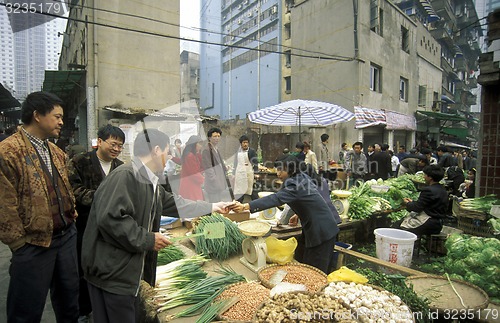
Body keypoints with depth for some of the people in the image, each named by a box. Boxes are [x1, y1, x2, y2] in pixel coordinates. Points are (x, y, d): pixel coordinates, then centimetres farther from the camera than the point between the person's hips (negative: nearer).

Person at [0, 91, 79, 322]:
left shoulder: (56, 152, 10)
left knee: (69, 301, 20)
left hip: (67, 236, 7)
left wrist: (72, 212, 10)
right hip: (34, 243, -7)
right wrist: (19, 243, -12)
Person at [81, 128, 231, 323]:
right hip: (111, 271, -9)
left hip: (126, 269, 9)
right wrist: (148, 240, -18)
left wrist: (211, 207, 27)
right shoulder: (124, 176, -20)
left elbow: (173, 203, 22)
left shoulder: (149, 181, 11)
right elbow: (109, 218, -28)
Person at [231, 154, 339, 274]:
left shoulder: (295, 185, -23)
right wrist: (299, 215, 10)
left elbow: (275, 199, -38)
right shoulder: (302, 178, 6)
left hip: (321, 232, -10)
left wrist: (246, 206, -44)